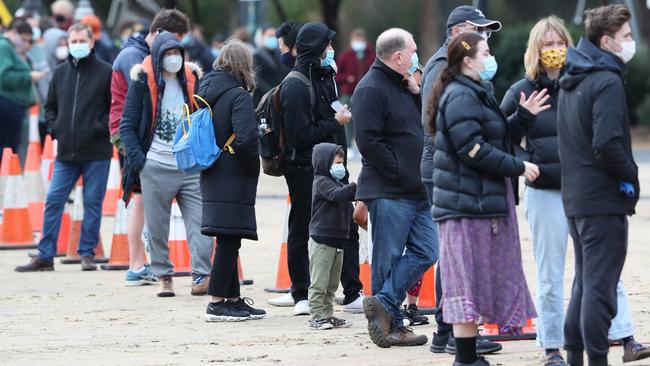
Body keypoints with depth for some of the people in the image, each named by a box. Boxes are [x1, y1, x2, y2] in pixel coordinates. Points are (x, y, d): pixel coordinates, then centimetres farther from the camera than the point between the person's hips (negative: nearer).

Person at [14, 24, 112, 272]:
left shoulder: (105, 72, -2)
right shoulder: (60, 73, 11)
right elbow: (50, 106, 21)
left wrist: (101, 128, -11)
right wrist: (55, 128, 6)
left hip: (96, 153, -4)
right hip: (65, 152, 4)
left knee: (92, 203, 2)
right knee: (53, 201, 1)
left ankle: (87, 253, 12)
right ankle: (45, 256, 6)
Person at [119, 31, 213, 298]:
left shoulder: (192, 80, 10)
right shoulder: (143, 82, 0)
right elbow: (127, 124, 1)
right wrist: (136, 158, -10)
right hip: (156, 168, -2)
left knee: (200, 223, -8)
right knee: (157, 227, 4)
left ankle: (201, 276, -8)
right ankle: (164, 276, 16)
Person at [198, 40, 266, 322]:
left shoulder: (206, 91, 9)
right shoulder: (239, 96, -14)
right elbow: (246, 139, -23)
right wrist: (253, 167, -9)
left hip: (212, 177, 8)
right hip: (233, 179, -8)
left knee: (228, 241, 15)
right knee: (229, 240, -4)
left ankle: (233, 299, 21)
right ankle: (217, 303, -4)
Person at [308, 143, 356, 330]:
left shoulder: (337, 182, 20)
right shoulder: (321, 182, -10)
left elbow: (348, 195, 18)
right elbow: (335, 195, -26)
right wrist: (356, 186, -34)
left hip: (337, 240, 9)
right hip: (321, 239, -9)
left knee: (332, 283, 12)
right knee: (319, 281, -7)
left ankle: (328, 315, 18)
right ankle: (316, 316, -6)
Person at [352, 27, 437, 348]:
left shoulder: (402, 85, 18)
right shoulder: (371, 90, -12)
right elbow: (368, 141, -19)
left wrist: (417, 93, 5)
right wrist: (400, 172, -16)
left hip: (417, 191, 9)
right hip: (389, 193, -9)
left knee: (425, 252, 2)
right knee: (388, 260, -3)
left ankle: (382, 304, 1)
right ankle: (391, 325, 1)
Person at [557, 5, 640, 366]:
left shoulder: (570, 82, 13)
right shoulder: (607, 82, -16)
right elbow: (607, 143, -24)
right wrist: (631, 175, -9)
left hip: (574, 197, 9)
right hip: (603, 200, -9)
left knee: (584, 281, 16)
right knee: (600, 285, -5)